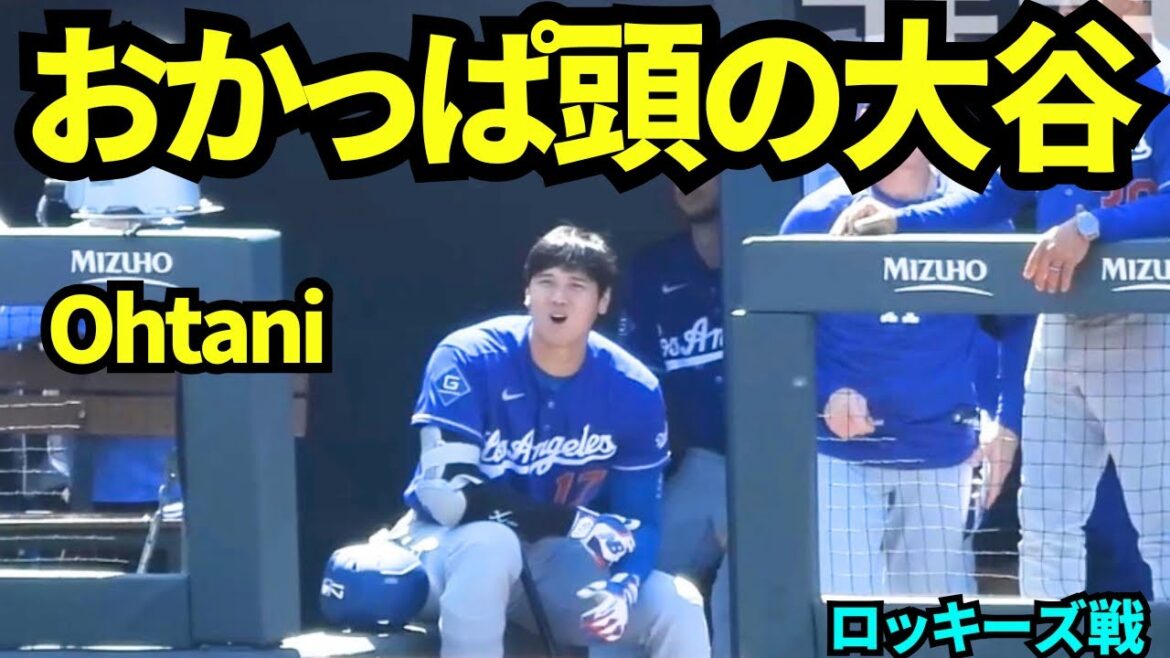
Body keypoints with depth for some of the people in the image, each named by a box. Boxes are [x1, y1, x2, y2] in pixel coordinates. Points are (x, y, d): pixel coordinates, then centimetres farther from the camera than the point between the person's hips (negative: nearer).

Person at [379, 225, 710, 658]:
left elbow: (639, 520, -4)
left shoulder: (633, 389, -8)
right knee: (490, 543, -38)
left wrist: (620, 589, -27)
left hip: (554, 561, 4)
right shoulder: (468, 360, -19)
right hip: (448, 548, -4)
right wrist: (583, 526, -27)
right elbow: (448, 495, -27)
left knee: (677, 609, -16)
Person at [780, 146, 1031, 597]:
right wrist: (824, 396, -16)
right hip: (841, 453, -2)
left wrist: (1008, 425, 0)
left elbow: (1018, 329, 11)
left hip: (941, 454, 2)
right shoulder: (818, 217, -2)